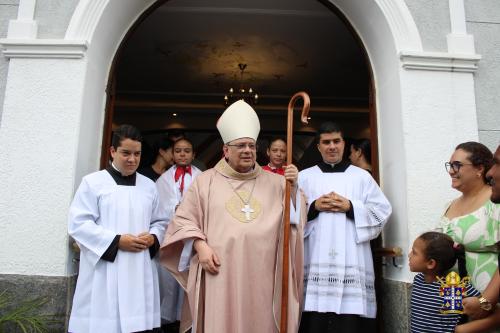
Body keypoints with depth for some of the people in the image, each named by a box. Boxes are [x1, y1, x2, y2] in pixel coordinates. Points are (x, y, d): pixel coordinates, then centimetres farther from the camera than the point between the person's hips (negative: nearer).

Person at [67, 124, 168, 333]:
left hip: (140, 270, 4)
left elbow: (159, 221, 17)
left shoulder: (149, 186, 13)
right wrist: (116, 241, -13)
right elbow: (78, 223, -5)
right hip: (103, 273, -3)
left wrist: (153, 238, -5)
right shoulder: (93, 182, 0)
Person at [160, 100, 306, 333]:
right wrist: (200, 245, -8)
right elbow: (184, 219, 6)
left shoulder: (274, 182, 12)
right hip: (220, 275, -1)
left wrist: (293, 187, -10)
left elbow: (295, 216, 6)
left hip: (261, 278, 2)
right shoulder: (206, 181, 8)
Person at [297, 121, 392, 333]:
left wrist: (350, 207, -7)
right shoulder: (304, 177, 12)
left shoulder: (362, 176, 13)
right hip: (316, 262, 0)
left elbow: (382, 211, 4)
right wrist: (313, 207, -9)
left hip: (351, 262, 0)